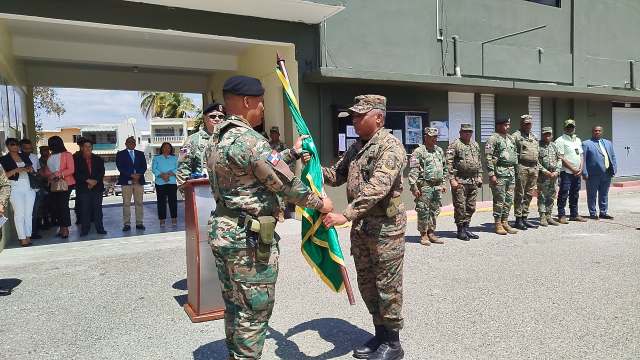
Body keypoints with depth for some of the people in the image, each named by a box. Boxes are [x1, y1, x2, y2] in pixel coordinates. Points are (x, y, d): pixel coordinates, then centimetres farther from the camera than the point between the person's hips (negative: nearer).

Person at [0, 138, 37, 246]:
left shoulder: (24, 156, 15)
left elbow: (31, 169, 21)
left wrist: (30, 169, -1)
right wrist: (16, 170, -16)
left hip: (29, 187, 4)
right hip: (16, 189, -4)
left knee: (29, 213, 4)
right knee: (19, 213, -6)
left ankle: (28, 236, 9)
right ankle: (22, 238, -4)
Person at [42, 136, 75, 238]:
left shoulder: (67, 155, -2)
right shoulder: (51, 156, 18)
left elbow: (71, 170, -11)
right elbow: (47, 170, 18)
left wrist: (58, 174, -19)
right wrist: (48, 175, -5)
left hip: (65, 183, -7)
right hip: (53, 184, 7)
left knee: (63, 205, -7)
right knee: (53, 205, 3)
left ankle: (65, 228, 2)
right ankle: (61, 227, 14)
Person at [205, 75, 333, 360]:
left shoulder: (217, 138, 11)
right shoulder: (247, 140, -19)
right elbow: (285, 183, -17)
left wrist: (293, 152, 26)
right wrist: (319, 203, -3)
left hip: (223, 231, 10)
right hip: (250, 238, -10)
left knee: (235, 306, 20)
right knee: (254, 310, 4)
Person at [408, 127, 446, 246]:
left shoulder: (439, 150, 15)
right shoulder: (419, 151, -7)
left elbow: (443, 168, 23)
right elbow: (413, 171, -12)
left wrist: (443, 183, 20)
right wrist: (414, 186, -18)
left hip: (437, 186, 7)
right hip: (425, 186, -7)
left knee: (435, 211, 10)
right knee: (423, 211, -2)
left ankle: (431, 233, 20)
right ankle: (423, 235, 7)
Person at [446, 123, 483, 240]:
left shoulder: (475, 145, 16)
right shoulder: (454, 145, -6)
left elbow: (479, 162, 23)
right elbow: (449, 163, -11)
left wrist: (479, 176, 16)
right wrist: (452, 179, -16)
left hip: (473, 181, 7)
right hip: (460, 181, -7)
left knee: (471, 207, 11)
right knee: (460, 207, -2)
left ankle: (466, 228, 22)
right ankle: (460, 230, 7)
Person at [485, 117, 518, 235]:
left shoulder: (511, 138, 17)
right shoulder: (493, 139, -7)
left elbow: (515, 154, 24)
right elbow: (488, 158, -13)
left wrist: (514, 170, 17)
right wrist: (491, 174, -18)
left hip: (511, 173, 8)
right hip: (499, 173, -8)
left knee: (509, 199, 10)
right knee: (499, 200, -4)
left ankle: (505, 222, 19)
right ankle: (498, 224, 4)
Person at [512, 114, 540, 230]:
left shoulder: (534, 138, 21)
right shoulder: (516, 136, -3)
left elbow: (538, 154, 25)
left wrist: (538, 167, 17)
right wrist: (515, 167, -15)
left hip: (534, 168, 7)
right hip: (522, 167, -7)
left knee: (529, 195, 9)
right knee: (519, 195, -4)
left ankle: (525, 218, 16)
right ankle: (518, 219, 0)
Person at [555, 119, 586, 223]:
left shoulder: (578, 140, 17)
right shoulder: (560, 140, -6)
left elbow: (581, 155, 17)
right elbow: (561, 157, -12)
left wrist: (581, 168, 2)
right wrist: (572, 168, -12)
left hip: (577, 173, 7)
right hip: (566, 172, -7)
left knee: (575, 195, 12)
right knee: (563, 195, -5)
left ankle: (574, 214, 20)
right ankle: (561, 215, -1)